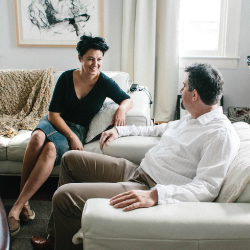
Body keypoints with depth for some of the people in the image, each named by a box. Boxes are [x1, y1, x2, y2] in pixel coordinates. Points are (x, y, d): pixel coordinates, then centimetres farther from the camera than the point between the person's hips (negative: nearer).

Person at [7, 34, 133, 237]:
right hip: (56, 122, 1)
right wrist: (71, 136, -19)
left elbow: (128, 100, 6)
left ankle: (16, 208, -32)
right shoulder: (66, 78, -5)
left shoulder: (105, 83, -5)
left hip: (79, 128, -1)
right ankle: (24, 202, -27)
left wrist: (122, 109, -19)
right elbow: (54, 114, -6)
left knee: (51, 149, -34)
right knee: (37, 137, -36)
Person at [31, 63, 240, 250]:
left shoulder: (221, 134, -17)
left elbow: (207, 188, -27)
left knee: (64, 196, -19)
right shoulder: (191, 119, 12)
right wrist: (120, 130, 27)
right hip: (136, 171, 10)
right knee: (70, 159, 16)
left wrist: (154, 195, -38)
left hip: (151, 191, -10)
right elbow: (160, 129, 29)